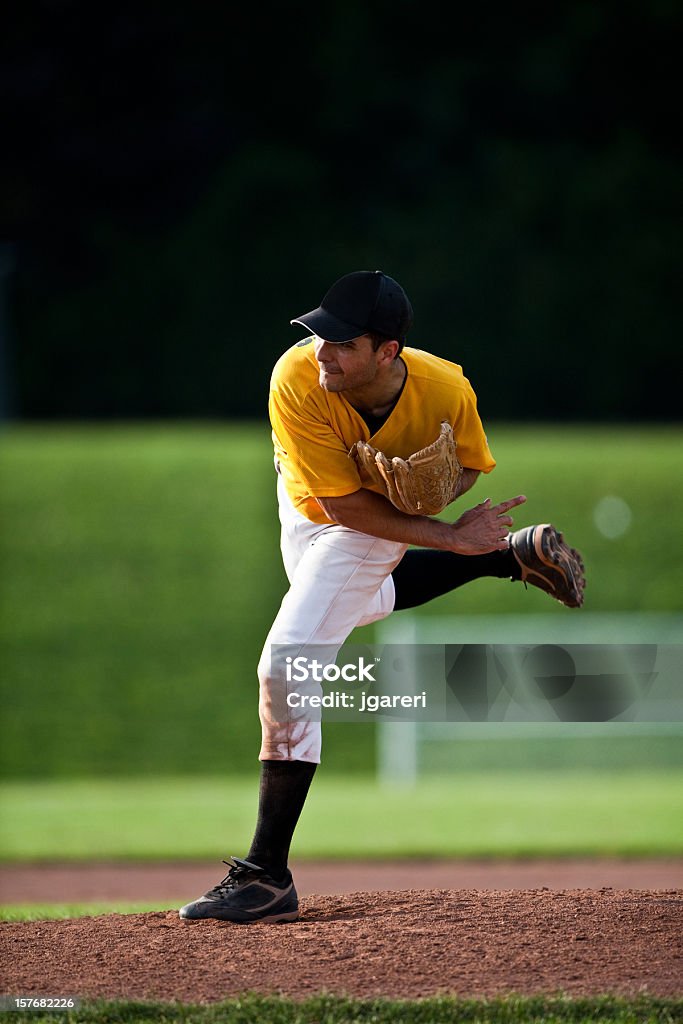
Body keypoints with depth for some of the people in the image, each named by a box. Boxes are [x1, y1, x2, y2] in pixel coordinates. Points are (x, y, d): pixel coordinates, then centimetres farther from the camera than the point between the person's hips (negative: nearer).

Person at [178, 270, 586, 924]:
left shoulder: (447, 391, -34)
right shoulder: (298, 379, -37)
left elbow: (469, 465, -9)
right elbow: (343, 503, -33)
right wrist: (452, 536, -35)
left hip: (382, 525, -4)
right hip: (311, 510, 4)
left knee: (287, 669, -17)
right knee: (349, 604, 35)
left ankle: (267, 876, -14)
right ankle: (514, 553, 50)